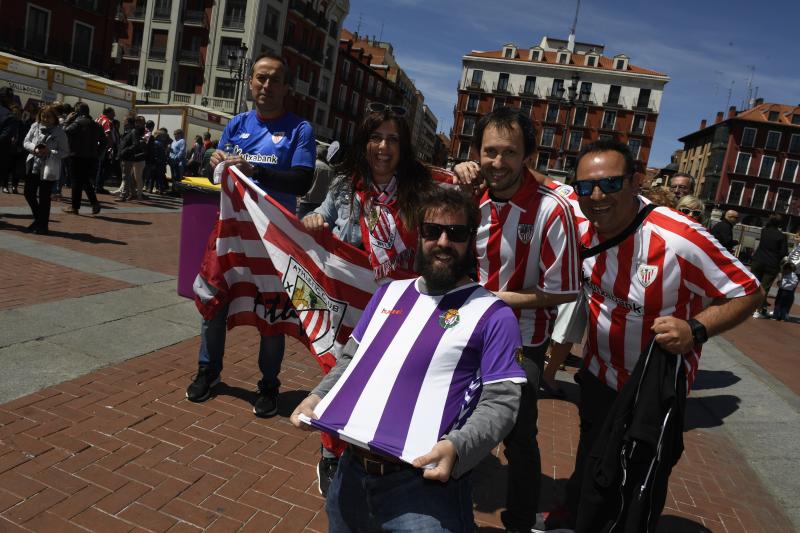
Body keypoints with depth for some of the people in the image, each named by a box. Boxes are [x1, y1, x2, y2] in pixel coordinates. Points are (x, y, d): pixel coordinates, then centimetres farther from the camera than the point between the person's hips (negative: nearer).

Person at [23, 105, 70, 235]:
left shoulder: (59, 132, -6)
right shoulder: (35, 126, 6)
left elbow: (65, 152, -6)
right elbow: (26, 142, 10)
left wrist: (50, 152, -20)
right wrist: (34, 148, -10)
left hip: (49, 169, -5)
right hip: (33, 166, 5)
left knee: (44, 197, -1)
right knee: (29, 193, 11)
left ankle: (43, 225, 12)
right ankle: (38, 219, 32)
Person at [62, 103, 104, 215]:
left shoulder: (77, 123, -10)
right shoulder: (96, 125, 11)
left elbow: (65, 132, -17)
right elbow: (103, 141, 13)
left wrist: (67, 121, -3)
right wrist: (98, 154, 13)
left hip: (78, 156, -6)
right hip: (92, 158, 6)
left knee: (77, 182, 1)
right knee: (86, 181, 16)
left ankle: (75, 207, 7)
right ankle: (94, 203, 3)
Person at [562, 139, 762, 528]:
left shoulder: (681, 238, -31)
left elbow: (748, 292, -21)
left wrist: (695, 330, -38)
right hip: (598, 374, 5)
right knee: (589, 461, 28)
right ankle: (574, 514, 56)